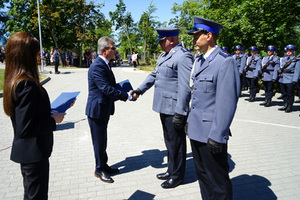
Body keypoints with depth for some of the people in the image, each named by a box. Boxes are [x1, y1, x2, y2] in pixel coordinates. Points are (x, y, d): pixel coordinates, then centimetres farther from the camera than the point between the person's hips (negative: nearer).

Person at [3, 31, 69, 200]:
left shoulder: (15, 80, 4)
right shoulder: (28, 85, -27)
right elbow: (25, 129, -28)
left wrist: (52, 112, 6)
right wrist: (53, 120, -17)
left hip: (26, 152, 9)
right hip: (34, 153, -9)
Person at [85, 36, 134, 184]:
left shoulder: (104, 65, 11)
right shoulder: (97, 67, -22)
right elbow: (107, 89, -28)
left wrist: (122, 95, 4)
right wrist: (127, 96, -23)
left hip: (104, 109, 10)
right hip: (97, 110, -10)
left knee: (102, 140, 20)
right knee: (99, 141, 6)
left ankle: (103, 165, 36)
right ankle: (99, 169, 23)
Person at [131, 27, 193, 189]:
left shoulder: (183, 56, -16)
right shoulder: (164, 56, 15)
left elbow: (185, 87, -22)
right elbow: (154, 75, 26)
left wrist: (180, 112, -23)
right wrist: (140, 89, 20)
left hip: (174, 109, -9)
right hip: (164, 107, 10)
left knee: (176, 142, 5)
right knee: (169, 141, 20)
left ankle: (177, 176, 23)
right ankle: (171, 170, 37)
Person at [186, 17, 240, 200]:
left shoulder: (226, 62, -16)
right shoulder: (199, 62, 11)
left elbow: (227, 102, -20)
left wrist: (217, 136, -20)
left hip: (211, 134, -8)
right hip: (196, 130, 9)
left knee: (217, 181, 8)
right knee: (202, 175, 22)